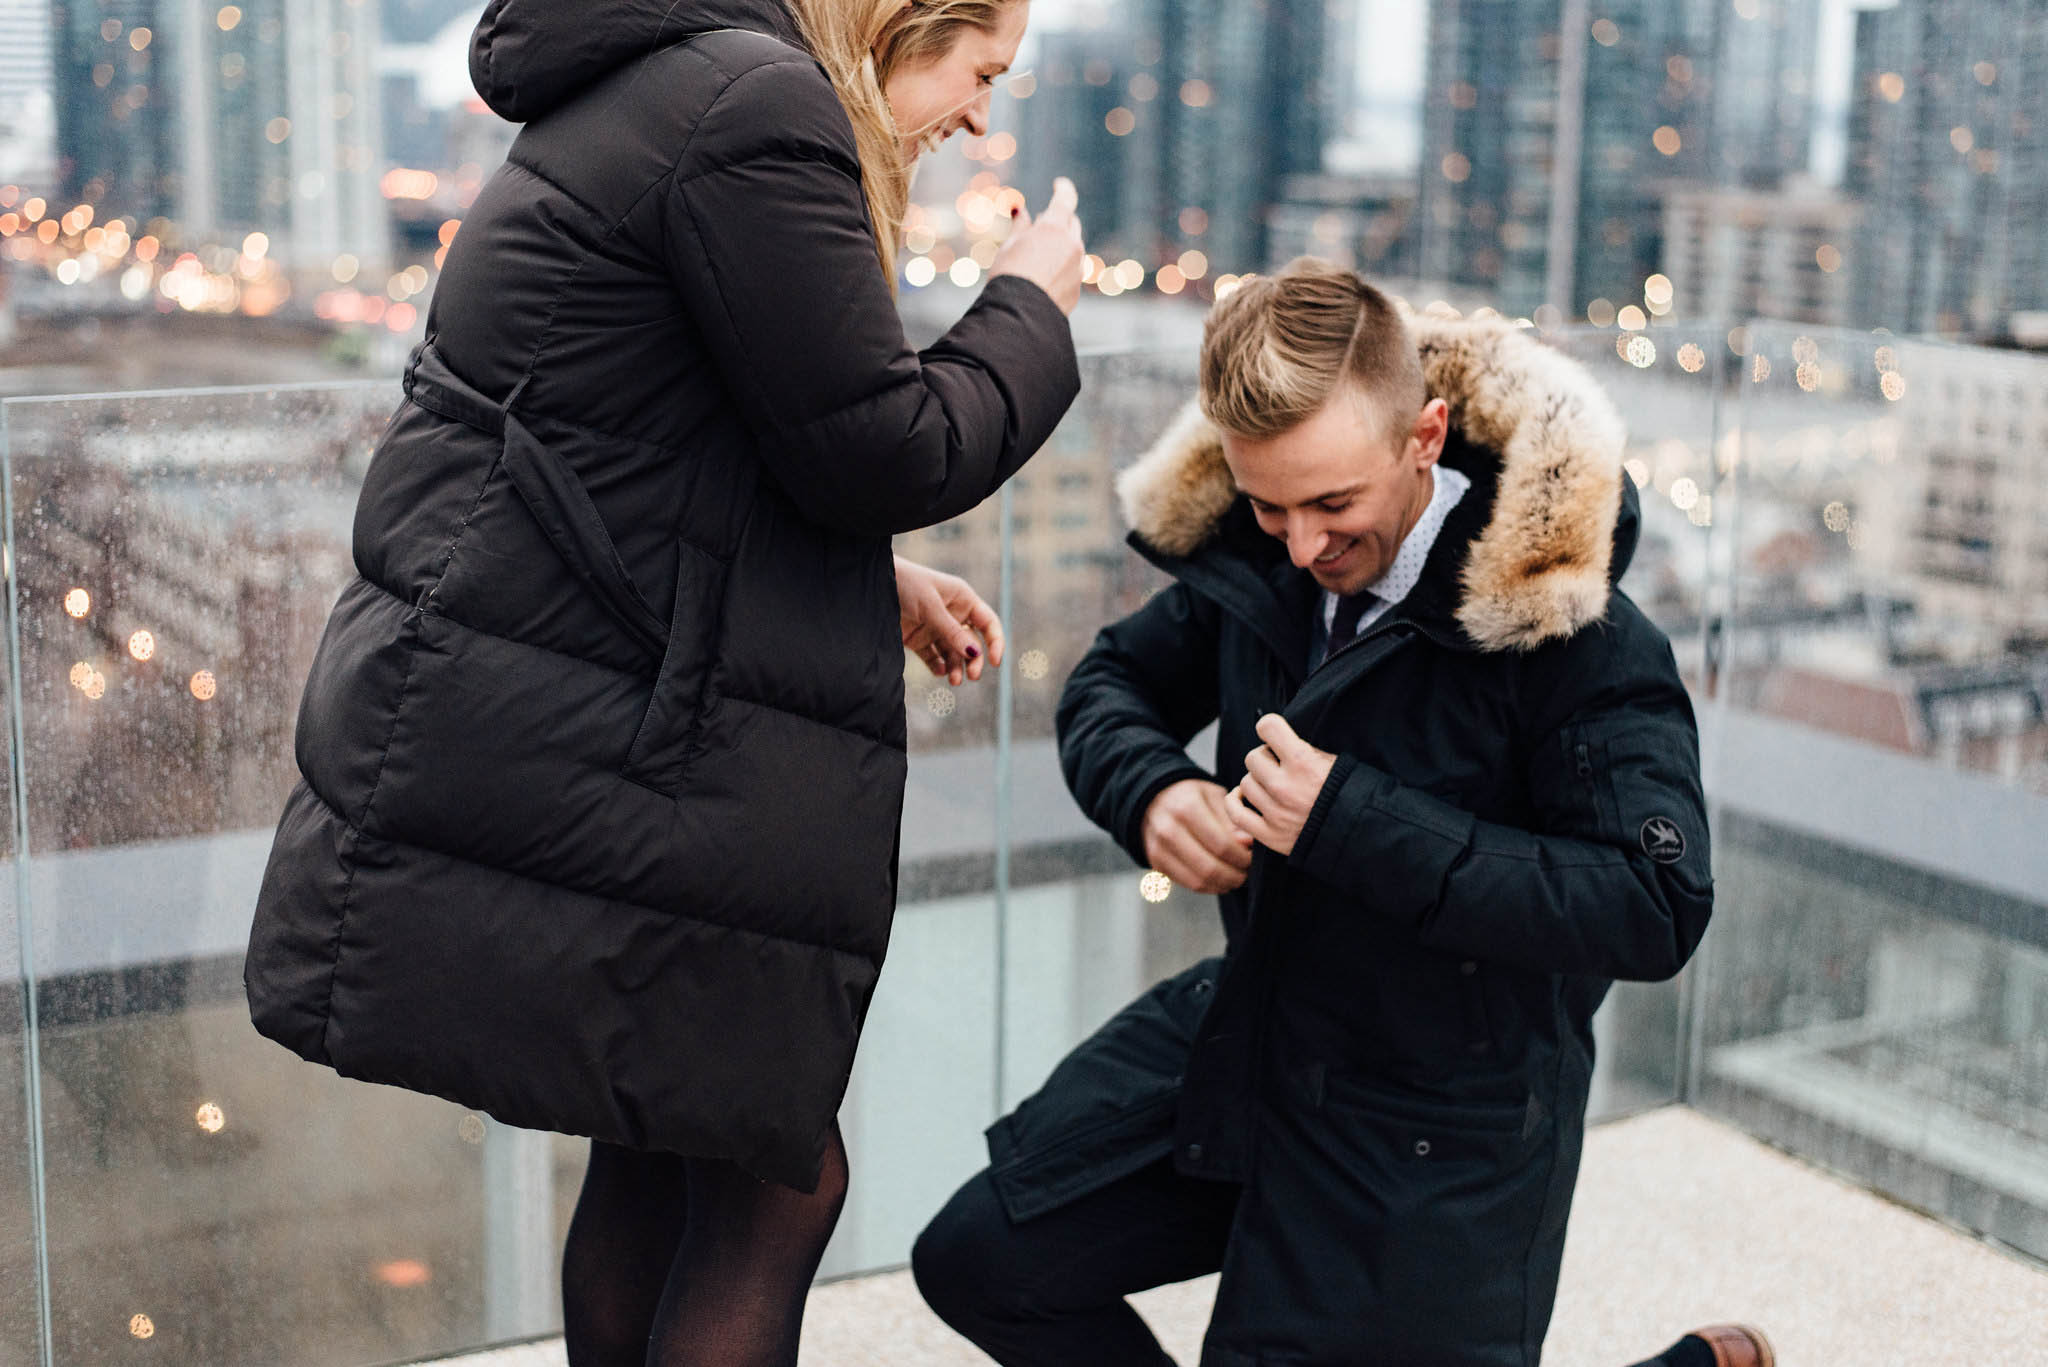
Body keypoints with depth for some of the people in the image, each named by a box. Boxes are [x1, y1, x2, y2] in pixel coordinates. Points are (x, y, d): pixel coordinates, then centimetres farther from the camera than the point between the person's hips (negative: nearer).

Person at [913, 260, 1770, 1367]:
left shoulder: (1578, 635, -24)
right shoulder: (1250, 551, -6)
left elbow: (1657, 907, -28)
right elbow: (1114, 681, 10)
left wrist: (1356, 824, -31)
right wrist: (1149, 793, -16)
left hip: (1446, 1120, -6)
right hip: (1248, 1029, 7)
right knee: (978, 1259, 8)